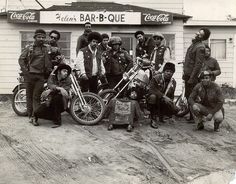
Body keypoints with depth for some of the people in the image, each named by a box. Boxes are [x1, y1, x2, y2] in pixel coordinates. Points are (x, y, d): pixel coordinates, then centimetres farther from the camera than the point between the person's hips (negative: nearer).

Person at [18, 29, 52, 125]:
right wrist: (25, 71, -6)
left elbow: (49, 61, 17)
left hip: (41, 76, 1)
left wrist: (48, 71, 4)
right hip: (30, 74, -1)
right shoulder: (29, 48, 4)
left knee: (36, 96, -2)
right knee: (29, 95, 5)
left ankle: (35, 116, -2)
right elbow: (21, 59, 3)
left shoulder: (47, 49, 11)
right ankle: (30, 115, 12)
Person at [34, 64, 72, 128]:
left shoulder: (68, 80, -7)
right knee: (38, 112, -22)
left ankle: (58, 121, -21)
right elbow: (50, 85, -21)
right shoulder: (52, 77, -2)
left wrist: (50, 91, -24)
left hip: (61, 104, -1)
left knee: (56, 97, -36)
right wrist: (59, 88, -39)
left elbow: (65, 91, -19)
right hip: (51, 102, 2)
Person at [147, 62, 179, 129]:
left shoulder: (173, 82, 4)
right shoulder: (156, 78, -13)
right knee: (153, 97, -39)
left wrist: (170, 102, -12)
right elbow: (152, 89, -27)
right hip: (155, 102, -4)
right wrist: (163, 96, -36)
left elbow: (171, 95, 10)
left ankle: (161, 115, 12)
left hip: (164, 103, 4)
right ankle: (153, 119, -24)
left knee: (175, 110, -22)